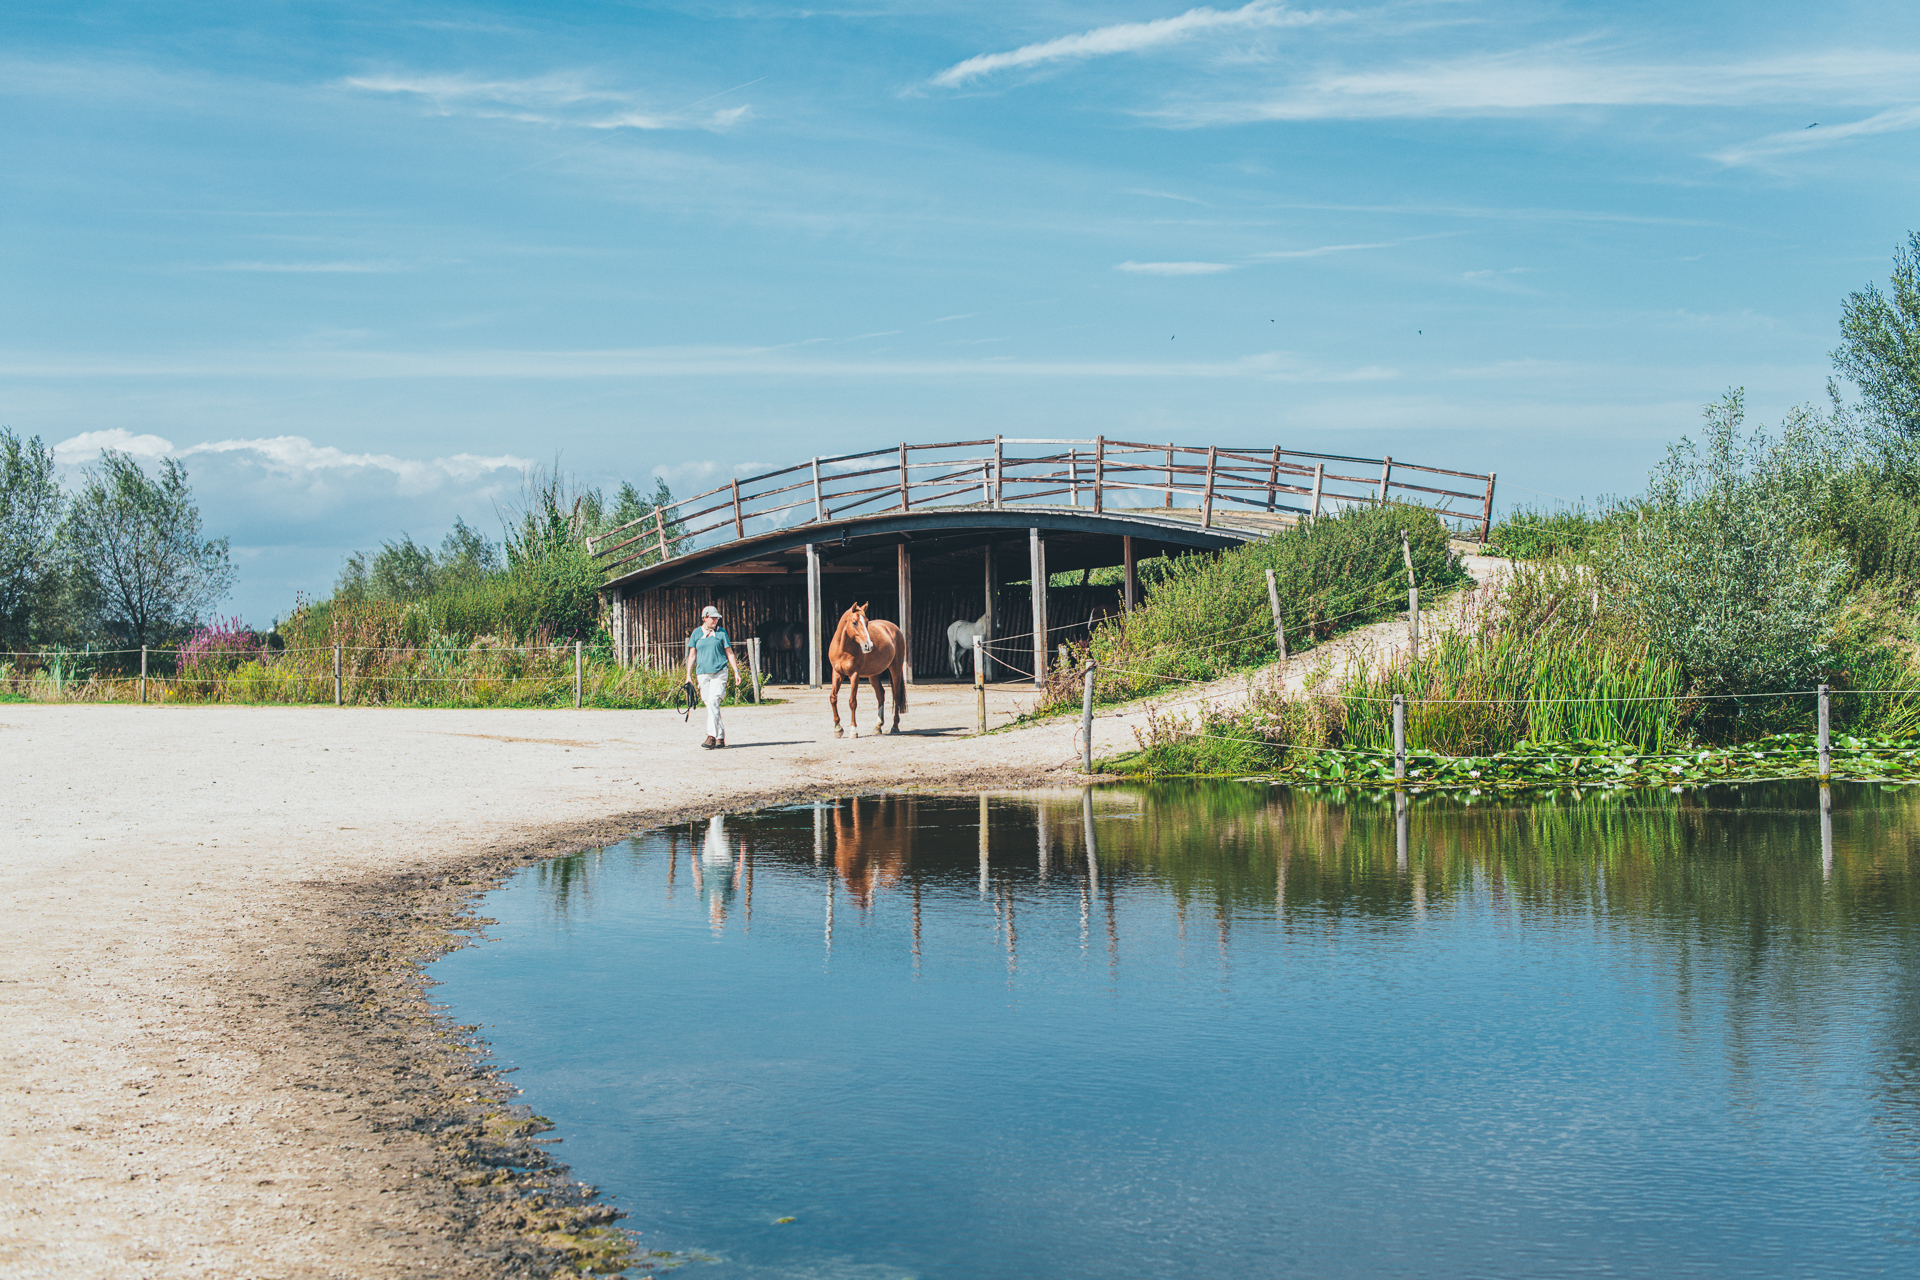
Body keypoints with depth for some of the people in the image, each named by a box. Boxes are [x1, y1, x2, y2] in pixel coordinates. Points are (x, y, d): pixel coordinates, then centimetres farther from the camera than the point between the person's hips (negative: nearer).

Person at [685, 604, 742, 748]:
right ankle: (720, 737, 9)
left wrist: (736, 670, 3)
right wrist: (688, 676, 8)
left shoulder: (721, 632, 6)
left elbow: (729, 652, 9)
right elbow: (692, 655, 11)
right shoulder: (697, 633, 9)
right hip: (702, 673, 3)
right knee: (710, 705, 2)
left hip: (719, 672, -3)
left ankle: (712, 736, -20)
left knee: (713, 702, -16)